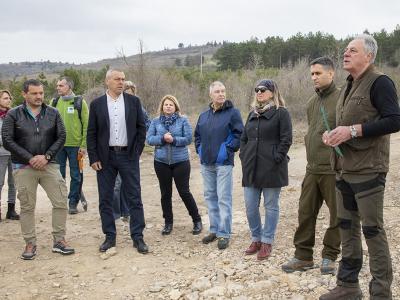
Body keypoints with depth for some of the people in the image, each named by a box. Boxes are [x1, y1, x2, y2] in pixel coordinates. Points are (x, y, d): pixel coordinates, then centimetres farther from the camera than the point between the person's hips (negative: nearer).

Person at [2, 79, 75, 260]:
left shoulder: (53, 113, 5)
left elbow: (61, 137, 3)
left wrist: (46, 156, -10)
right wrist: (30, 158, -12)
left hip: (49, 165, 2)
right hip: (23, 168, -2)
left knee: (61, 202, -1)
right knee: (27, 207, 5)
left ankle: (59, 240, 12)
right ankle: (30, 244, 17)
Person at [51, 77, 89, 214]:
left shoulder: (80, 102, -2)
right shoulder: (54, 102, 7)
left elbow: (86, 124, -3)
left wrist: (84, 145, -9)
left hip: (75, 145, -3)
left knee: (75, 176, 5)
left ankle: (73, 203, 15)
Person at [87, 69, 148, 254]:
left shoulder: (133, 101, 3)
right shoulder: (96, 104, 3)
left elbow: (141, 128, 5)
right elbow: (91, 133, 3)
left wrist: (137, 152, -2)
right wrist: (93, 158, -3)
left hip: (128, 156, -1)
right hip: (105, 157, 1)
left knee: (134, 198, 1)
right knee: (105, 199, 6)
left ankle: (138, 237, 9)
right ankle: (110, 237, 17)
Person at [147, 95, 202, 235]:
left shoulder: (183, 120, -2)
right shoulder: (156, 122, 5)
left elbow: (188, 138, -9)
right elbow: (149, 139, -3)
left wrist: (173, 139, -21)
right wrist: (163, 138, -19)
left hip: (180, 161, -3)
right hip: (161, 162, 3)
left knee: (184, 192, 1)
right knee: (165, 193, 10)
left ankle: (197, 220, 16)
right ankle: (168, 222, 22)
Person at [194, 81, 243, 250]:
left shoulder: (232, 112, -5)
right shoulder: (204, 115, 13)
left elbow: (240, 134, -9)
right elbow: (197, 135, 23)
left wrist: (228, 149, -12)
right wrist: (199, 150, 10)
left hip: (223, 163, -6)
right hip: (206, 163, 6)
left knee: (223, 199, -4)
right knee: (210, 196, 13)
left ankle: (224, 234, 5)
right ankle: (214, 229, 25)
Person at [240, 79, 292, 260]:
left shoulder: (281, 113, -3)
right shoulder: (252, 114, 17)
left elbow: (286, 139, -9)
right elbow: (244, 138, 20)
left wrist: (277, 158, -14)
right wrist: (243, 156, 8)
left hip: (271, 169, -6)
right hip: (251, 168, 6)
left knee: (271, 206, 4)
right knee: (250, 206, 8)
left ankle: (267, 242, 14)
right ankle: (256, 239, 23)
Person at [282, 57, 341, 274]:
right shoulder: (312, 102, 13)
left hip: (333, 169, -6)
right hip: (312, 169, 7)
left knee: (337, 214, 6)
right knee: (305, 212, 8)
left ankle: (329, 256, 21)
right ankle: (303, 256, 19)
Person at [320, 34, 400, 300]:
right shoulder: (348, 87, 17)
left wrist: (353, 130, -21)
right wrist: (332, 134, 6)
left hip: (368, 170, -8)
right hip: (344, 169, 9)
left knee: (373, 230, -2)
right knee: (347, 228, 13)